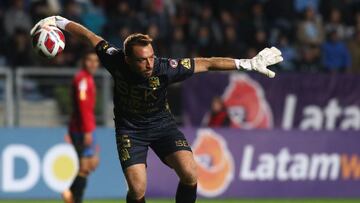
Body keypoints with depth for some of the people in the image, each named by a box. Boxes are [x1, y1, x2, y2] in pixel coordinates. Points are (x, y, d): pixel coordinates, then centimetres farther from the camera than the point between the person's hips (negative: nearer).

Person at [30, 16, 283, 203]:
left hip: (161, 122, 0)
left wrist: (249, 63, -22)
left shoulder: (165, 68, -27)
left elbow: (206, 63, -21)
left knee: (189, 173, -21)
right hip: (129, 127, 0)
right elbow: (89, 35, -10)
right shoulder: (116, 61, -26)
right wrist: (59, 22, -1)